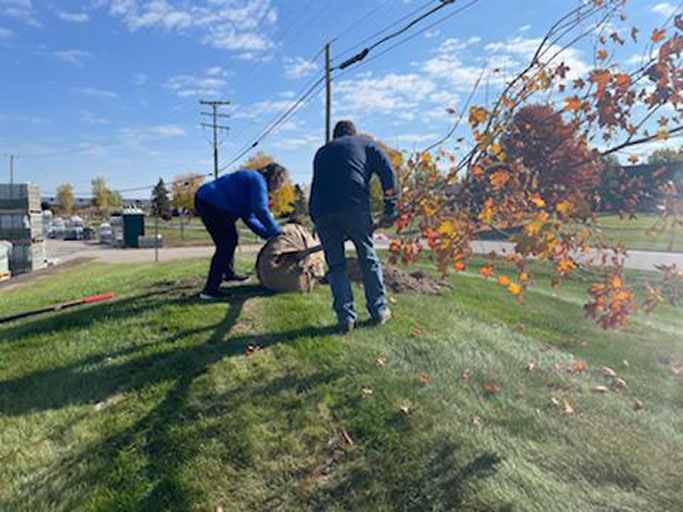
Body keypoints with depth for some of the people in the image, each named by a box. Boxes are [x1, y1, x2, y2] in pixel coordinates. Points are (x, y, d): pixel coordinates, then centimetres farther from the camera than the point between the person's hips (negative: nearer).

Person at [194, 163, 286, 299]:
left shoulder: (252, 178, 19)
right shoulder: (258, 180, -12)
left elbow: (248, 216, 17)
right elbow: (261, 210, -23)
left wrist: (268, 234, 11)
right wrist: (276, 232, -13)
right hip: (210, 203, -11)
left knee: (231, 239, 24)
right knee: (225, 246, -12)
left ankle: (229, 273, 43)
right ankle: (210, 289, -12)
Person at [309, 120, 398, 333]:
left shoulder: (322, 152, 30)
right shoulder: (365, 144, 21)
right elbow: (388, 173, 8)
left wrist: (315, 218, 29)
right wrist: (390, 210, 8)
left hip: (321, 212, 2)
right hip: (354, 207, -2)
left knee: (336, 265, 10)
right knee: (368, 258, 13)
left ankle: (345, 318, 7)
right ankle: (379, 310, 20)